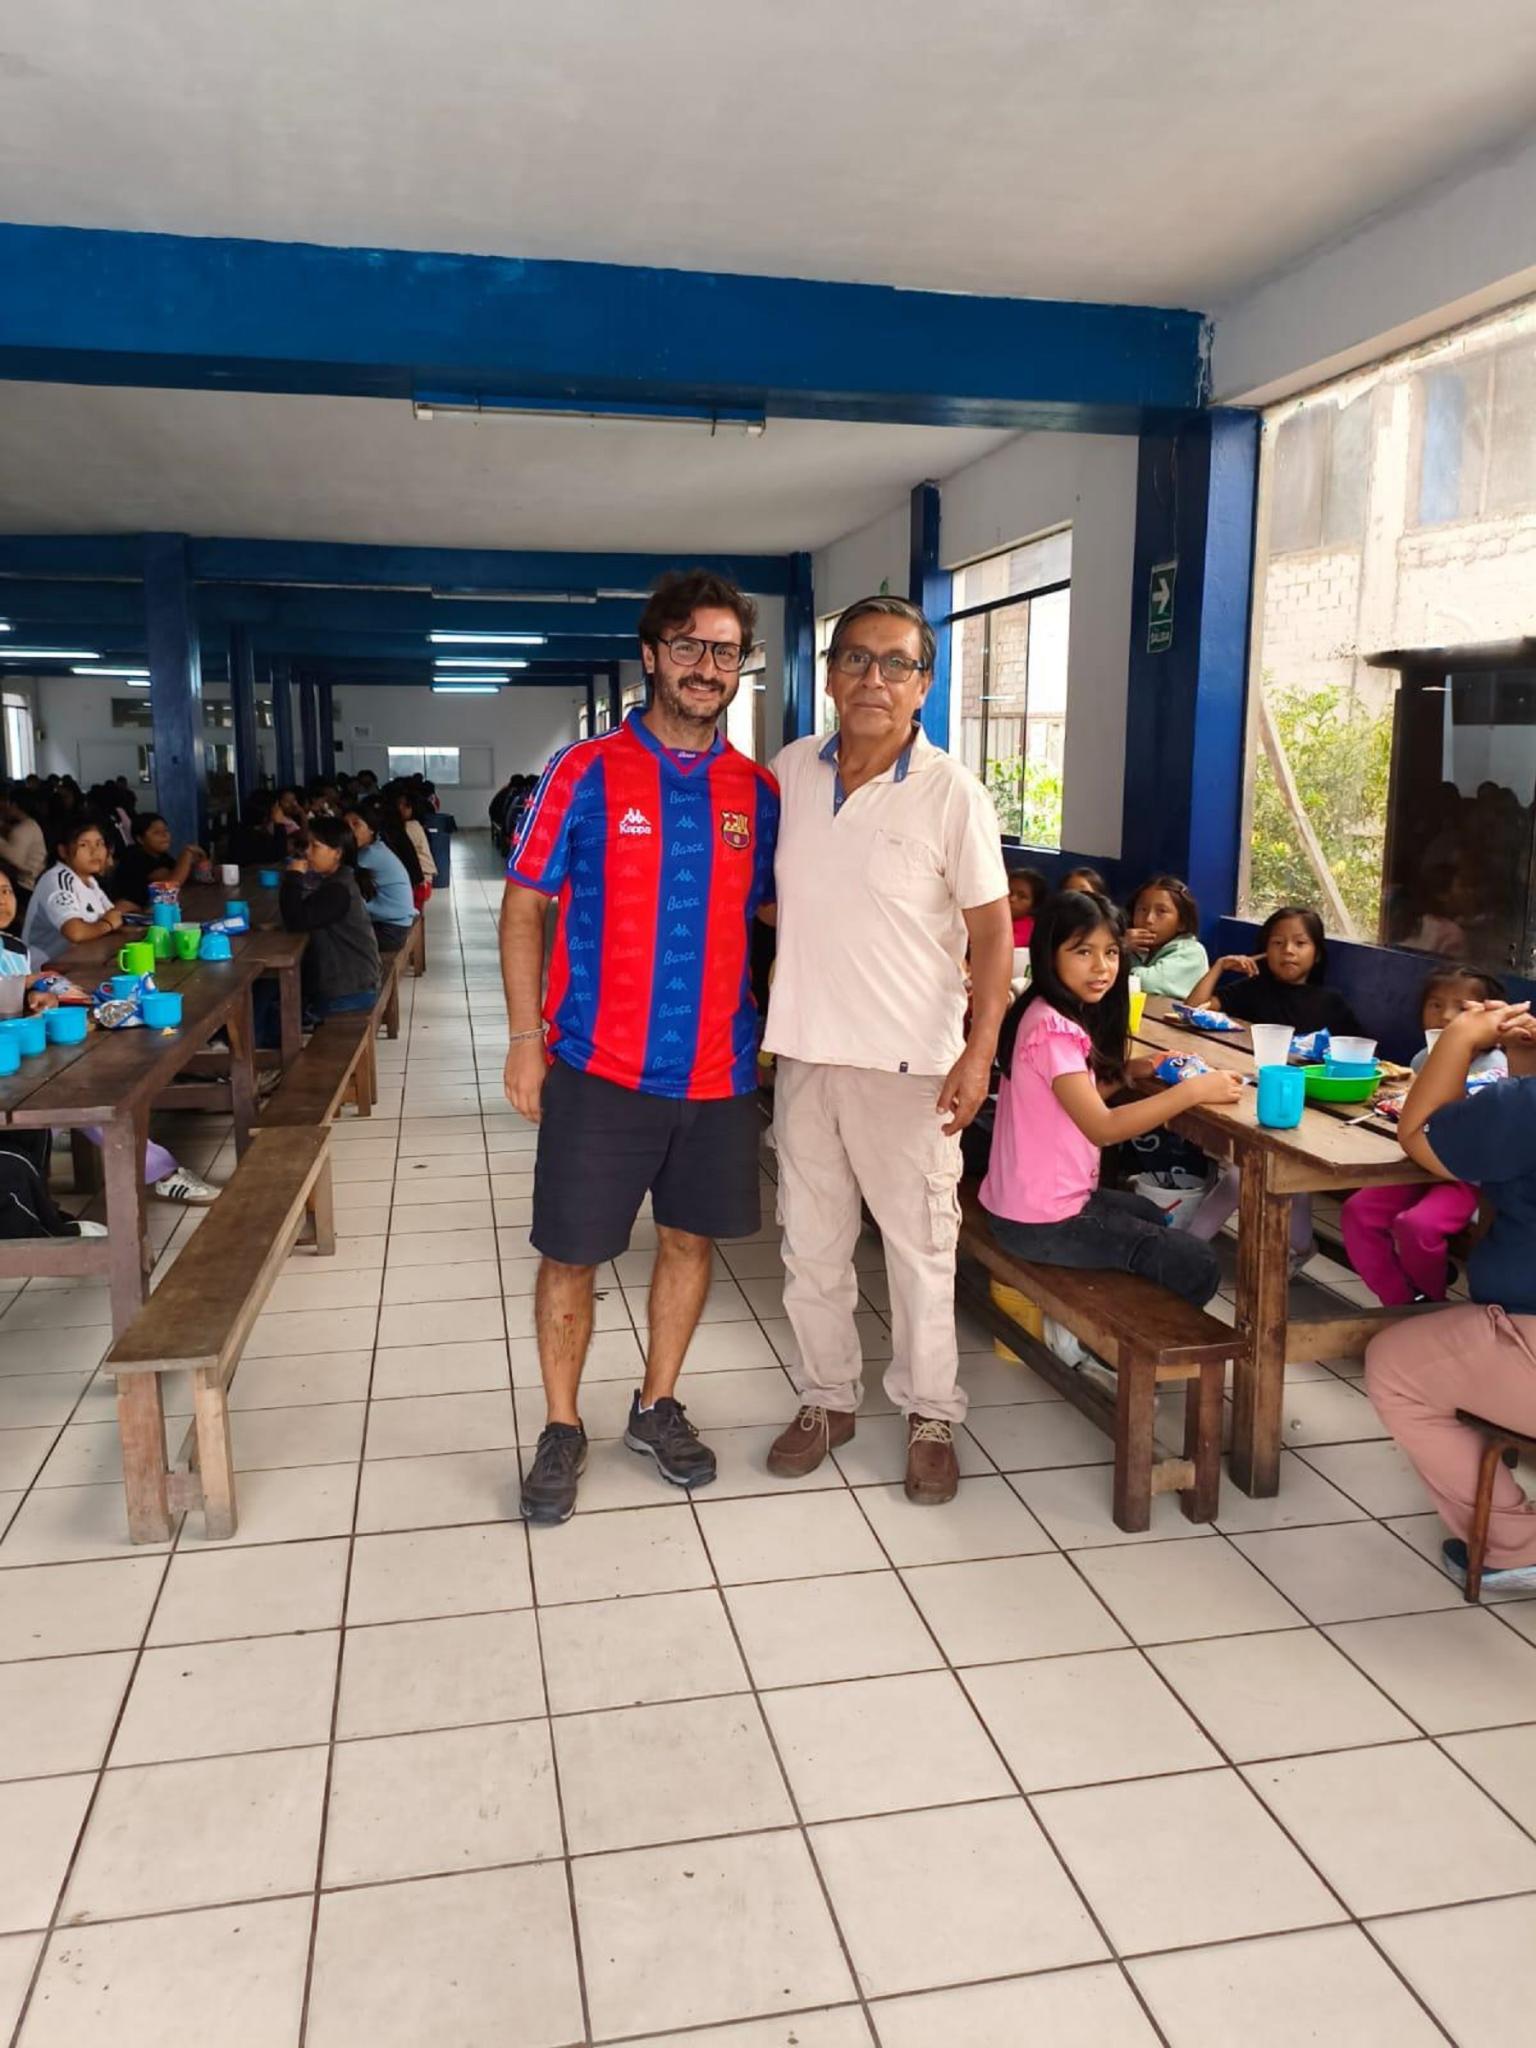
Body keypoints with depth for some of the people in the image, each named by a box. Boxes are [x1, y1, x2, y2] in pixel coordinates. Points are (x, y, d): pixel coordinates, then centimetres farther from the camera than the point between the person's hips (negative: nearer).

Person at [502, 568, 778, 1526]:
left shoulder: (757, 790, 4)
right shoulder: (587, 773, -5)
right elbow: (524, 906, -2)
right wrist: (526, 1037, -8)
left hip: (718, 1068, 3)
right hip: (600, 1065, -3)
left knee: (691, 1237, 14)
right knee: (571, 1255, 5)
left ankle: (658, 1406, 34)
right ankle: (563, 1429, 25)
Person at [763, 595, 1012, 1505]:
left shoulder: (951, 792, -9)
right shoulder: (791, 771, 3)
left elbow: (992, 928, -8)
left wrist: (980, 1049, -17)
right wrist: (755, 1024, 9)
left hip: (908, 1059, -4)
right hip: (806, 1049, 4)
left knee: (920, 1247, 7)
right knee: (812, 1243, 15)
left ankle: (932, 1415, 25)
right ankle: (829, 1397, 33)